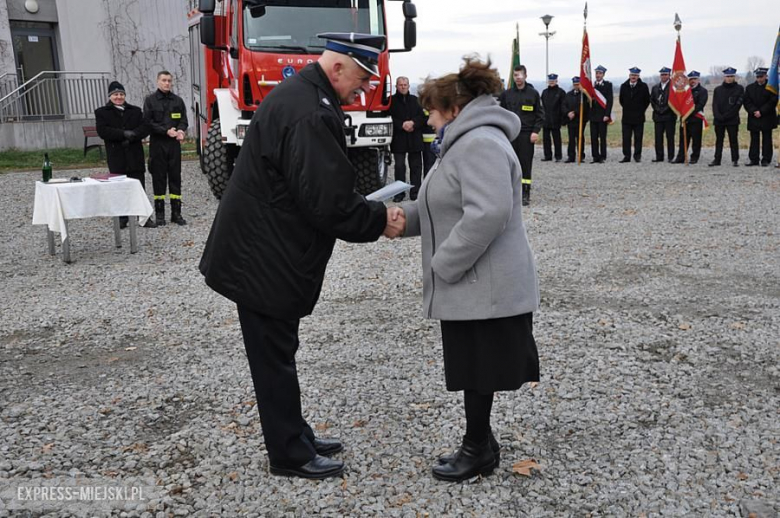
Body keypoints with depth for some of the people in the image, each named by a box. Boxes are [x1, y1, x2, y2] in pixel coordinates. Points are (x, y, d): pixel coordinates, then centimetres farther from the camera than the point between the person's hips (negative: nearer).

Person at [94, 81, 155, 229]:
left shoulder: (135, 111, 13)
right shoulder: (102, 112, 7)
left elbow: (145, 127, 2)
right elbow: (102, 131, -7)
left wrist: (131, 136, -15)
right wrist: (124, 134, -15)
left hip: (135, 155, 1)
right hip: (116, 157, -1)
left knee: (139, 187, 1)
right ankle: (122, 218, 8)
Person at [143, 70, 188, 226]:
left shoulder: (177, 100, 9)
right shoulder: (150, 100, 1)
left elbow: (183, 120, 10)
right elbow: (148, 122, -5)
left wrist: (180, 130, -12)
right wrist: (166, 131, -15)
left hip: (174, 144, 2)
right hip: (157, 143, -2)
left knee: (175, 177, 4)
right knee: (159, 178, 3)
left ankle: (176, 213, 10)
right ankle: (159, 213, 9)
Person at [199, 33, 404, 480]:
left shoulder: (298, 96, 12)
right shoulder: (309, 114, -23)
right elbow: (328, 200, -27)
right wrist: (379, 221, -13)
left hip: (261, 252, 11)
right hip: (265, 261, -11)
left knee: (277, 352, 19)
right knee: (275, 357, 3)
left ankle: (296, 436, 34)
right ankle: (290, 454, 18)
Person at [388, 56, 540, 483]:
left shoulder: (480, 144, -18)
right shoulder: (465, 142, 18)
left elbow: (487, 214, -29)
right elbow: (447, 207, 21)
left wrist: (442, 266, -21)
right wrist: (407, 213, 3)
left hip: (486, 287, -10)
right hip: (472, 283, 10)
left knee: (477, 370, 3)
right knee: (472, 367, 17)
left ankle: (477, 449, 18)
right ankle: (481, 442, 30)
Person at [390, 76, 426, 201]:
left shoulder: (415, 100, 11)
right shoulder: (391, 101, 1)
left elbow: (423, 117, 5)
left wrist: (413, 123, -12)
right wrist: (402, 125, -17)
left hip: (415, 139, 3)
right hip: (398, 139, -3)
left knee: (416, 166, 4)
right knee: (399, 166, -1)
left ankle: (415, 191, 11)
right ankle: (399, 192, 6)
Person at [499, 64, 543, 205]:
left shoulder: (533, 93, 4)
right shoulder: (506, 94, 9)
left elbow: (540, 114, 3)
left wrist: (536, 131, -6)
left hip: (527, 134, -2)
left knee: (526, 163, -4)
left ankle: (526, 194, -1)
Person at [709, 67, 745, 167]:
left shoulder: (739, 88, 1)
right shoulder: (718, 90, 10)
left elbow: (738, 105, -6)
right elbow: (715, 105, 4)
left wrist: (726, 116, -13)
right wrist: (718, 116, -12)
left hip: (732, 120, -3)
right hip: (718, 120, 3)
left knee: (733, 140, 1)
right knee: (719, 140, 8)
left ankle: (735, 160, 7)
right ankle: (717, 160, 13)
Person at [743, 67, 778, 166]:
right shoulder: (749, 88, 10)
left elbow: (773, 102, -7)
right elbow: (747, 102, 3)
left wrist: (761, 112, -15)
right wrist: (754, 111, -12)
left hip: (767, 119, -2)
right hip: (753, 119, 3)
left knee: (766, 140, 1)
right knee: (754, 140, 4)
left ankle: (766, 160, 3)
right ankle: (754, 159, 7)